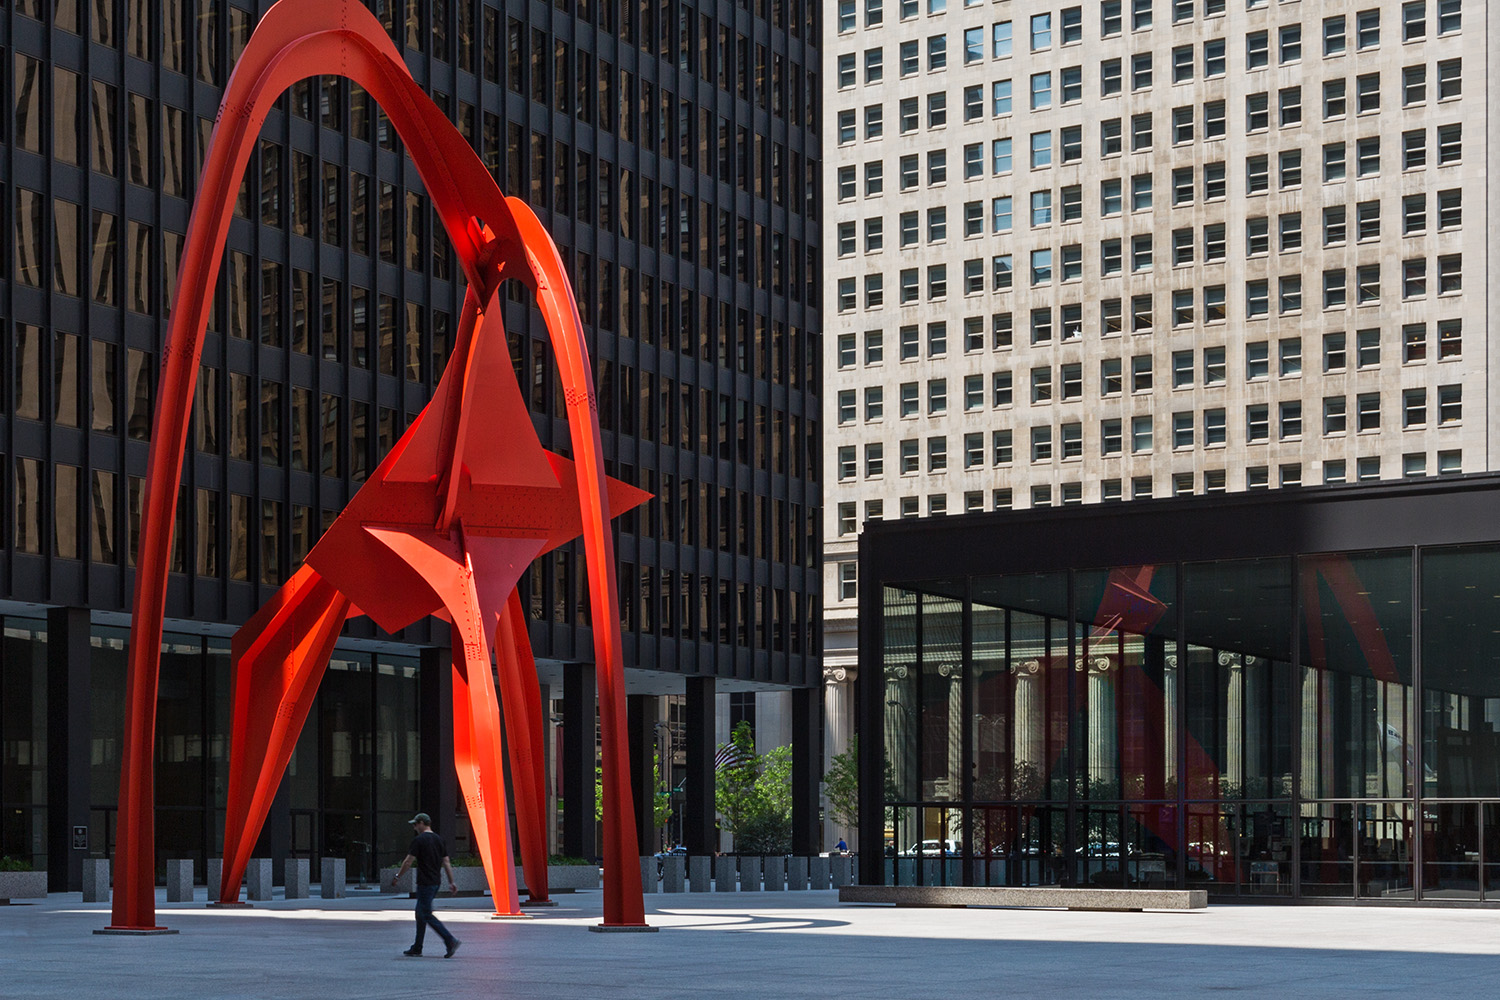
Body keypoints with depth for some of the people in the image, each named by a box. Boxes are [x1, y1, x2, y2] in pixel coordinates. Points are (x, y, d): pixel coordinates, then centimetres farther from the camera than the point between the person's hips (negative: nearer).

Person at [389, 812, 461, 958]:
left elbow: (408, 861, -10)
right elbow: (446, 862, 12)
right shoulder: (439, 839, 13)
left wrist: (397, 876, 1)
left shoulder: (419, 840, -10)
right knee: (420, 913, 16)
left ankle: (450, 940, -20)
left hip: (425, 883, -9)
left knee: (426, 915, -8)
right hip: (436, 882, 9)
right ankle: (416, 949, 18)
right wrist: (452, 882, 13)